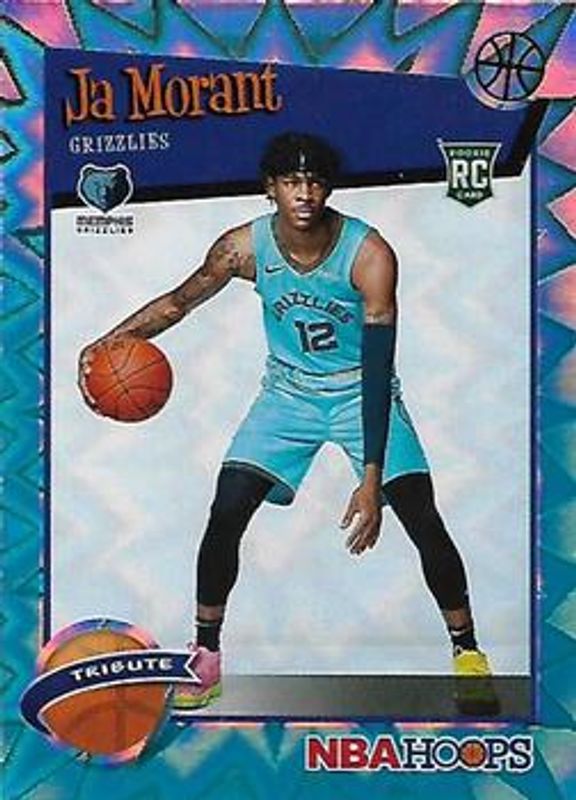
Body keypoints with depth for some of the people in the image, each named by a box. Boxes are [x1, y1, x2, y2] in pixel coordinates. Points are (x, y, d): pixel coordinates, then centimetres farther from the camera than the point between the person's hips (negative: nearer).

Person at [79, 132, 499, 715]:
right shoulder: (244, 247, -16)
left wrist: (372, 481, -34)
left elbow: (378, 373, -29)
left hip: (361, 392, -2)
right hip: (289, 391, 2)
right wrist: (110, 342, -14)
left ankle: (466, 651, 9)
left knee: (422, 519, -13)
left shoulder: (369, 255, -26)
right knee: (225, 514, -10)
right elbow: (180, 301, 1)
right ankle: (205, 656, 9)